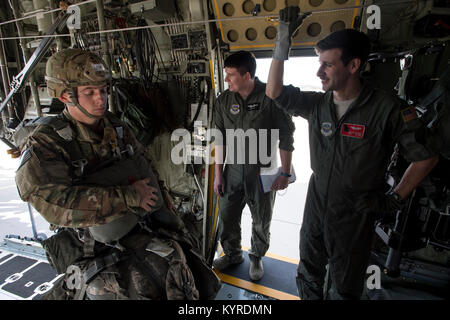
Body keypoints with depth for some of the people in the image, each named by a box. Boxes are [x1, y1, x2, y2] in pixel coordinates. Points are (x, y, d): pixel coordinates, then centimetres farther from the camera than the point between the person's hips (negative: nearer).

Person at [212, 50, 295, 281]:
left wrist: (285, 173, -8)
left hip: (262, 172, -3)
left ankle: (256, 257, 40)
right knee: (227, 216, 14)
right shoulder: (224, 100, 0)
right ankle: (233, 254, 41)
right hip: (233, 170, 4)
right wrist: (218, 173, 3)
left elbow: (285, 136, -9)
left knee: (261, 221, 13)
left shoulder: (271, 97, -14)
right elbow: (220, 139, 4)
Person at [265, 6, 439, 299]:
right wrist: (283, 43, -12)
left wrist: (395, 198, -8)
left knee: (344, 288, 18)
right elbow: (275, 92, -6)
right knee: (308, 276, 22)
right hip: (316, 204, 4)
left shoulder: (387, 108, -17)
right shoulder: (318, 104, -4)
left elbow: (426, 156, -8)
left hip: (356, 214, -4)